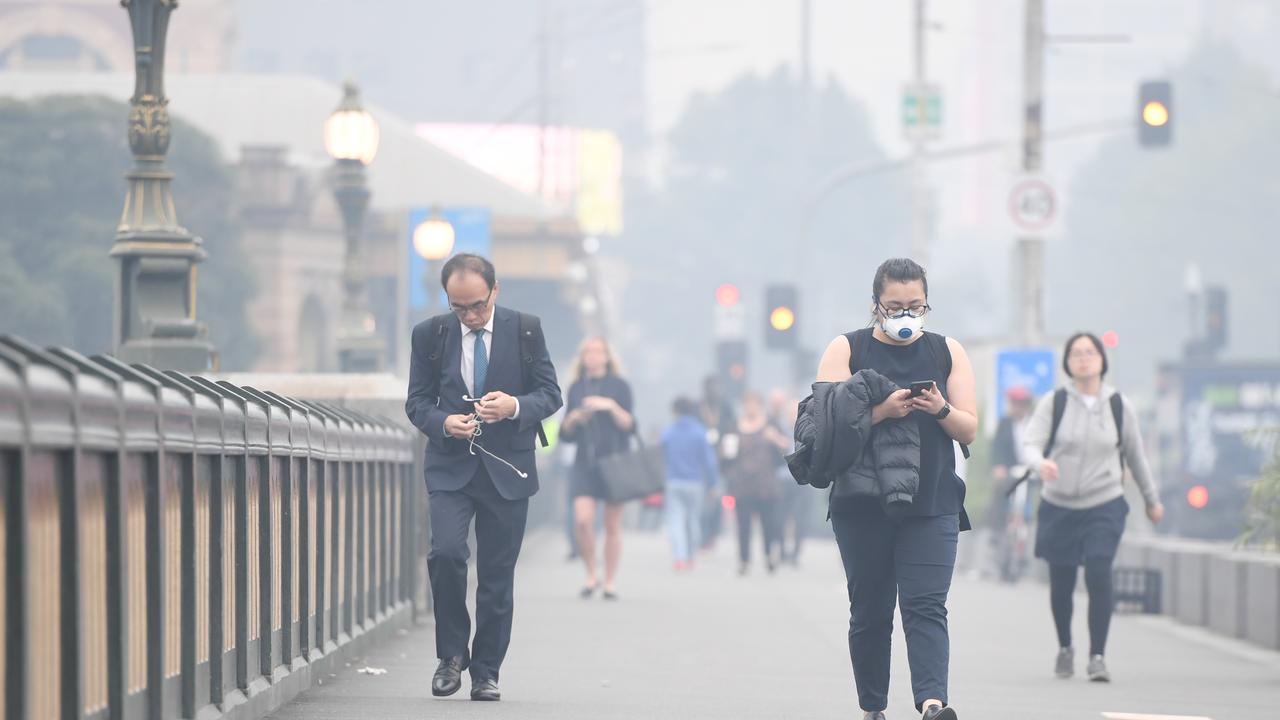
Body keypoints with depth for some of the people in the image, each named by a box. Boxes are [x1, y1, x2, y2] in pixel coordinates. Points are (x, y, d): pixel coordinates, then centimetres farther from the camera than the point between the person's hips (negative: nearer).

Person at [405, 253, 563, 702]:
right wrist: (443, 423, -15)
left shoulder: (526, 330, 0)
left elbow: (550, 394, 3)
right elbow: (417, 401, 6)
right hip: (450, 467, 0)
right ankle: (452, 654, -2)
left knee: (497, 575, 3)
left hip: (507, 468, 0)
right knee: (446, 552, -20)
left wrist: (515, 407, -19)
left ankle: (486, 672, 15)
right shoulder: (430, 335, 2)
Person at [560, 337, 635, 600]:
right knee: (582, 520, -13)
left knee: (612, 524, 0)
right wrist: (572, 419, -6)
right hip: (585, 462, 2)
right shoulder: (576, 388, 11)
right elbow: (565, 434, 14)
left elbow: (629, 425, -5)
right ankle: (591, 574, 5)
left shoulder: (618, 386, 3)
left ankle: (610, 581, 8)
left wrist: (611, 407, -19)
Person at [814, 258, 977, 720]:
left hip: (932, 507, 0)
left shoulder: (947, 352, 10)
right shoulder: (846, 350, 4)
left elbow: (969, 430, 9)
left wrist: (941, 410, -12)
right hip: (862, 505, 0)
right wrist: (881, 411, -19)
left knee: (926, 607, -13)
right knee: (870, 612, 5)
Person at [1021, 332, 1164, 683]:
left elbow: (1135, 454, 13)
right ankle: (1065, 648, 31)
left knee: (1098, 575, -17)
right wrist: (1041, 462, -35)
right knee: (1061, 583, 6)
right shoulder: (1054, 403, -2)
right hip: (1058, 505, 0)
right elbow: (1031, 442, -11)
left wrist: (1152, 499, 22)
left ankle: (1098, 657, -12)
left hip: (1104, 506, 0)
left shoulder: (1119, 406, 2)